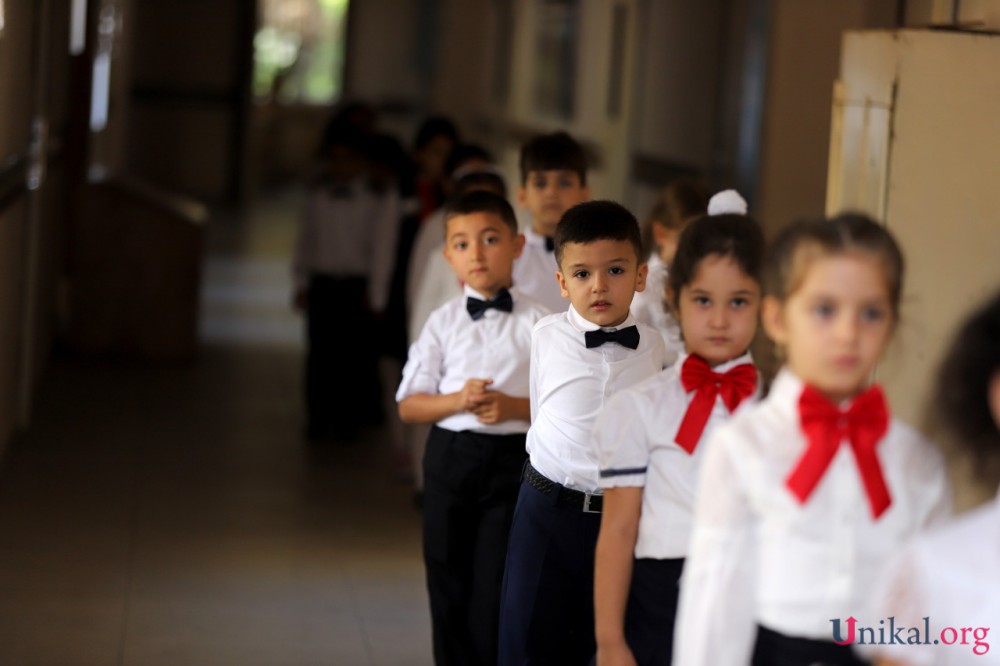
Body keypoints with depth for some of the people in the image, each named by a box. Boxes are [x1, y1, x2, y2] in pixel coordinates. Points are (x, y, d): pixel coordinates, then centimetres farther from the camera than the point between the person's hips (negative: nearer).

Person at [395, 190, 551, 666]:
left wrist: (513, 407, -19)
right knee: (448, 583, 11)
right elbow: (408, 406, 3)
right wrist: (457, 401, -15)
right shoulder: (443, 322, 3)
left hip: (512, 460, -3)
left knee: (495, 586, -2)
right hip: (451, 454, 3)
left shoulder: (538, 323, -3)